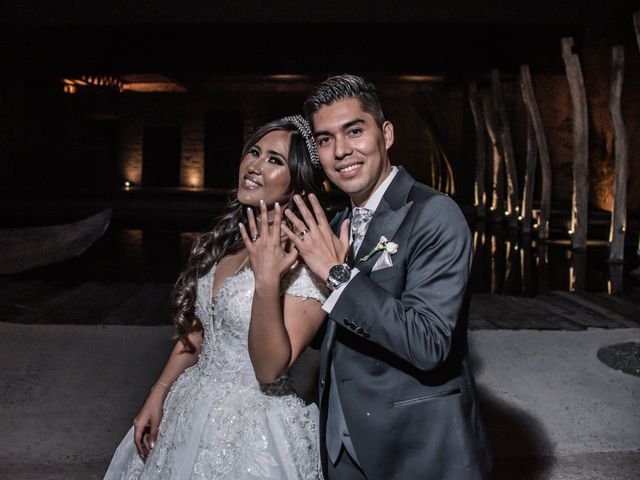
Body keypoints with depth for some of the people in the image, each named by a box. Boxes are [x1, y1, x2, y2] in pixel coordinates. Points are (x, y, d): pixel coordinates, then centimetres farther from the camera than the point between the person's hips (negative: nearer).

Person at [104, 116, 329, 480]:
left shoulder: (308, 259, -19)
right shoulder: (229, 238, 1)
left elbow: (271, 370, -24)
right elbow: (196, 330, 11)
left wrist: (267, 282, -34)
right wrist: (158, 395, 9)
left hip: (254, 431, -6)